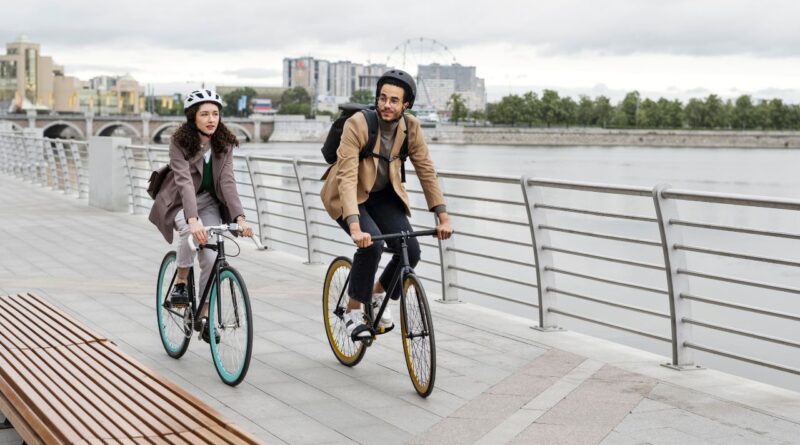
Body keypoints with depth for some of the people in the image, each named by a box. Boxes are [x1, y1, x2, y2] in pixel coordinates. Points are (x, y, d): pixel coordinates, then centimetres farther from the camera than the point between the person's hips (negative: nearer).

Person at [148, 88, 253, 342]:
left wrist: (240, 218, -33)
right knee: (192, 232, -36)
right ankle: (180, 283, -13)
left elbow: (227, 182, -19)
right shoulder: (180, 142, -22)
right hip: (179, 202, -3)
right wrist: (193, 220, -47)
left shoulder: (224, 143, -12)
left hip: (209, 202, 3)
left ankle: (204, 316, 6)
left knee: (212, 258, -12)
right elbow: (184, 181, -34)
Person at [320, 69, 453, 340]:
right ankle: (353, 311, -9)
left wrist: (443, 217, -13)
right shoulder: (357, 125, -28)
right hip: (349, 195, -4)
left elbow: (426, 171, -7)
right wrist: (355, 227, -45)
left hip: (383, 194, 5)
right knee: (372, 243, -30)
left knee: (410, 250, -14)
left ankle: (379, 293, 17)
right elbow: (347, 177, -35)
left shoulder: (411, 127, -14)